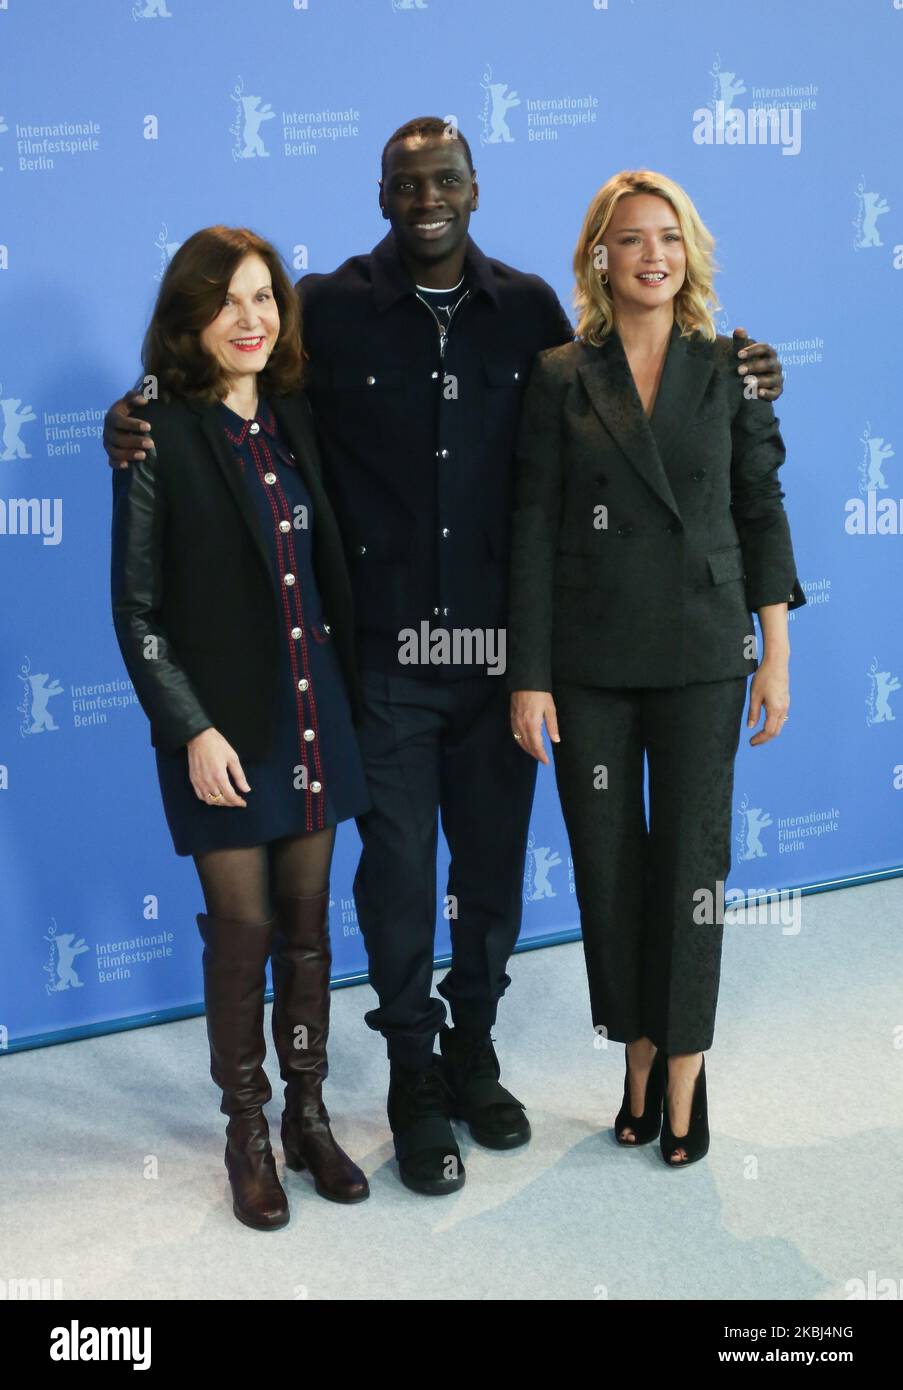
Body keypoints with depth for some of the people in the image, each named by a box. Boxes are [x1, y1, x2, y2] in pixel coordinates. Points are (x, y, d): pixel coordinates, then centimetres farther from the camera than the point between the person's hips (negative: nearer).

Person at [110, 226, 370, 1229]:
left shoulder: (296, 421, 6)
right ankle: (247, 1133, 21)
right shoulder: (160, 438, -8)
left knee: (307, 922, 12)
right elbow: (137, 608, -8)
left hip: (316, 717, 4)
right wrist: (191, 730, -14)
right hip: (224, 727, -4)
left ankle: (309, 1114, 26)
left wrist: (352, 695, 7)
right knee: (241, 929, 4)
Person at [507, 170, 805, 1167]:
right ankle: (638, 1057, 24)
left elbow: (761, 512, 5)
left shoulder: (729, 371, 3)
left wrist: (775, 658, 0)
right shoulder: (561, 378, 1)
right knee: (607, 861, 7)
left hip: (700, 654, 0)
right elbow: (533, 531, -1)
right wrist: (528, 676, -5)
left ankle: (682, 1073, 16)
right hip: (590, 659, 0)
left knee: (690, 863, 3)